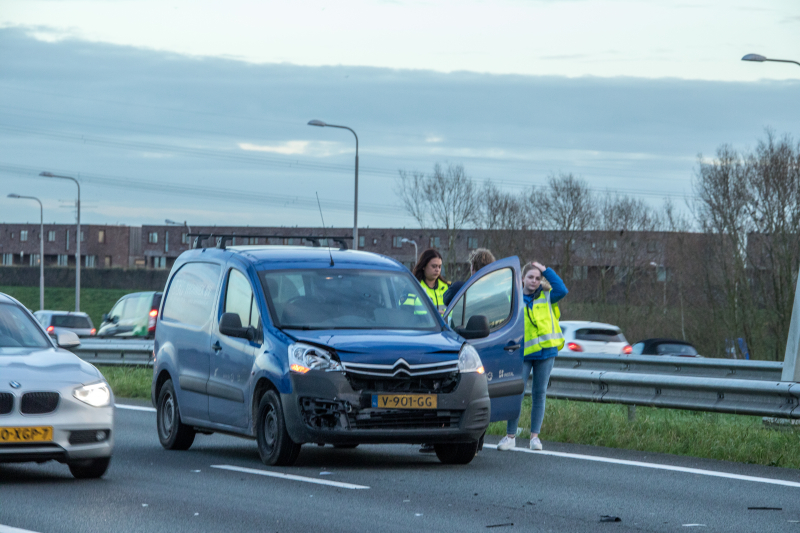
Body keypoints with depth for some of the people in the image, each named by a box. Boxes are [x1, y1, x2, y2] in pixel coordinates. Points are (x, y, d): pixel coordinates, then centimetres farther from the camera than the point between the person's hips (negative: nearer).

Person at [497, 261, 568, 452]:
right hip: (523, 353, -1)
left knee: (539, 394, 5)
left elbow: (562, 290, -12)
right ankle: (510, 436, 0)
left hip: (546, 352, 1)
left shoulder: (546, 296, 7)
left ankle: (535, 436, 10)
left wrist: (546, 270, -7)